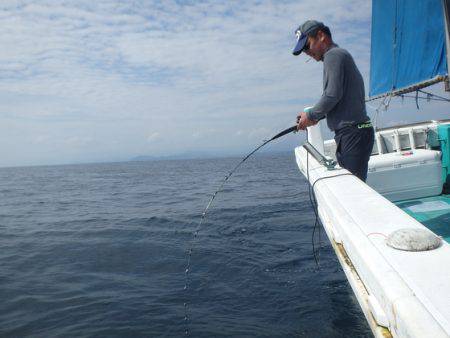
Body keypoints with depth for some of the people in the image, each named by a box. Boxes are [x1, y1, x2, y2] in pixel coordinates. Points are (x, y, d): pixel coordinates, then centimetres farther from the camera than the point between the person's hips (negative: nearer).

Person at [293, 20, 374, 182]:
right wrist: (315, 117, 16)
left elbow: (333, 95, -17)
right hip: (352, 133, 10)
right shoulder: (341, 55, 24)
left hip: (352, 133, -10)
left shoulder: (334, 55, -6)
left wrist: (311, 116, -3)